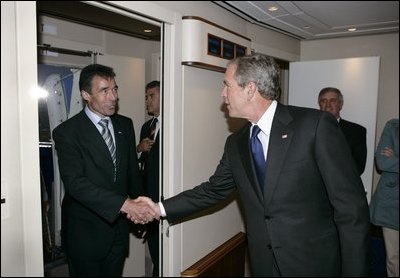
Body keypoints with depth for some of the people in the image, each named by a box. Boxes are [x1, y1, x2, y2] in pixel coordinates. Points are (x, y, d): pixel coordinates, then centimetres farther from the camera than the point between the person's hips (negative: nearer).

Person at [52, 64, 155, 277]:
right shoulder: (67, 132, -14)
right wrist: (123, 204, -34)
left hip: (119, 228, 5)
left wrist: (138, 206, 2)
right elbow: (75, 182, -25)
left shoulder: (125, 125, 4)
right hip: (85, 233, -5)